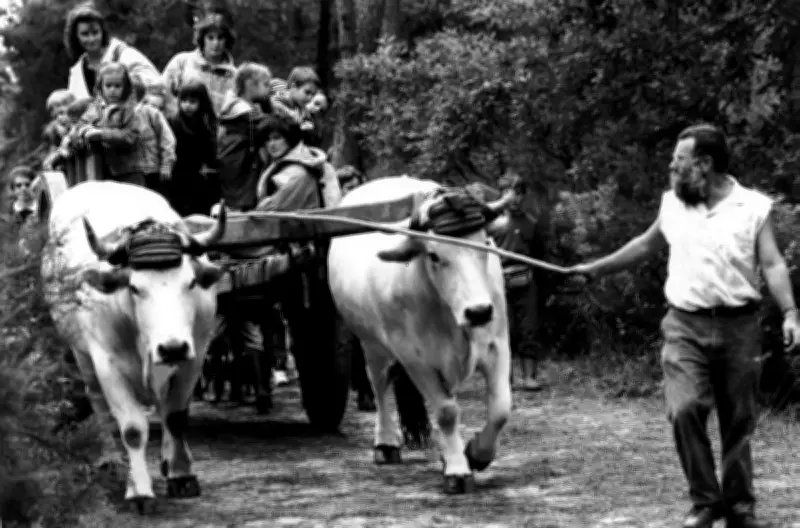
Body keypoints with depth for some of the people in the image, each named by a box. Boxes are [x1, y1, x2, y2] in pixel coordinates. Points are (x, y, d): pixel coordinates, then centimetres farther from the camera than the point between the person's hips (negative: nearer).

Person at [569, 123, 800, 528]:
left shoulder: (754, 207, -2)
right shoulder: (672, 204, 9)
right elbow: (647, 244, 26)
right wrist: (598, 268, 31)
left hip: (738, 327, -2)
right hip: (685, 326, 2)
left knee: (738, 421, 5)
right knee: (685, 409, -15)